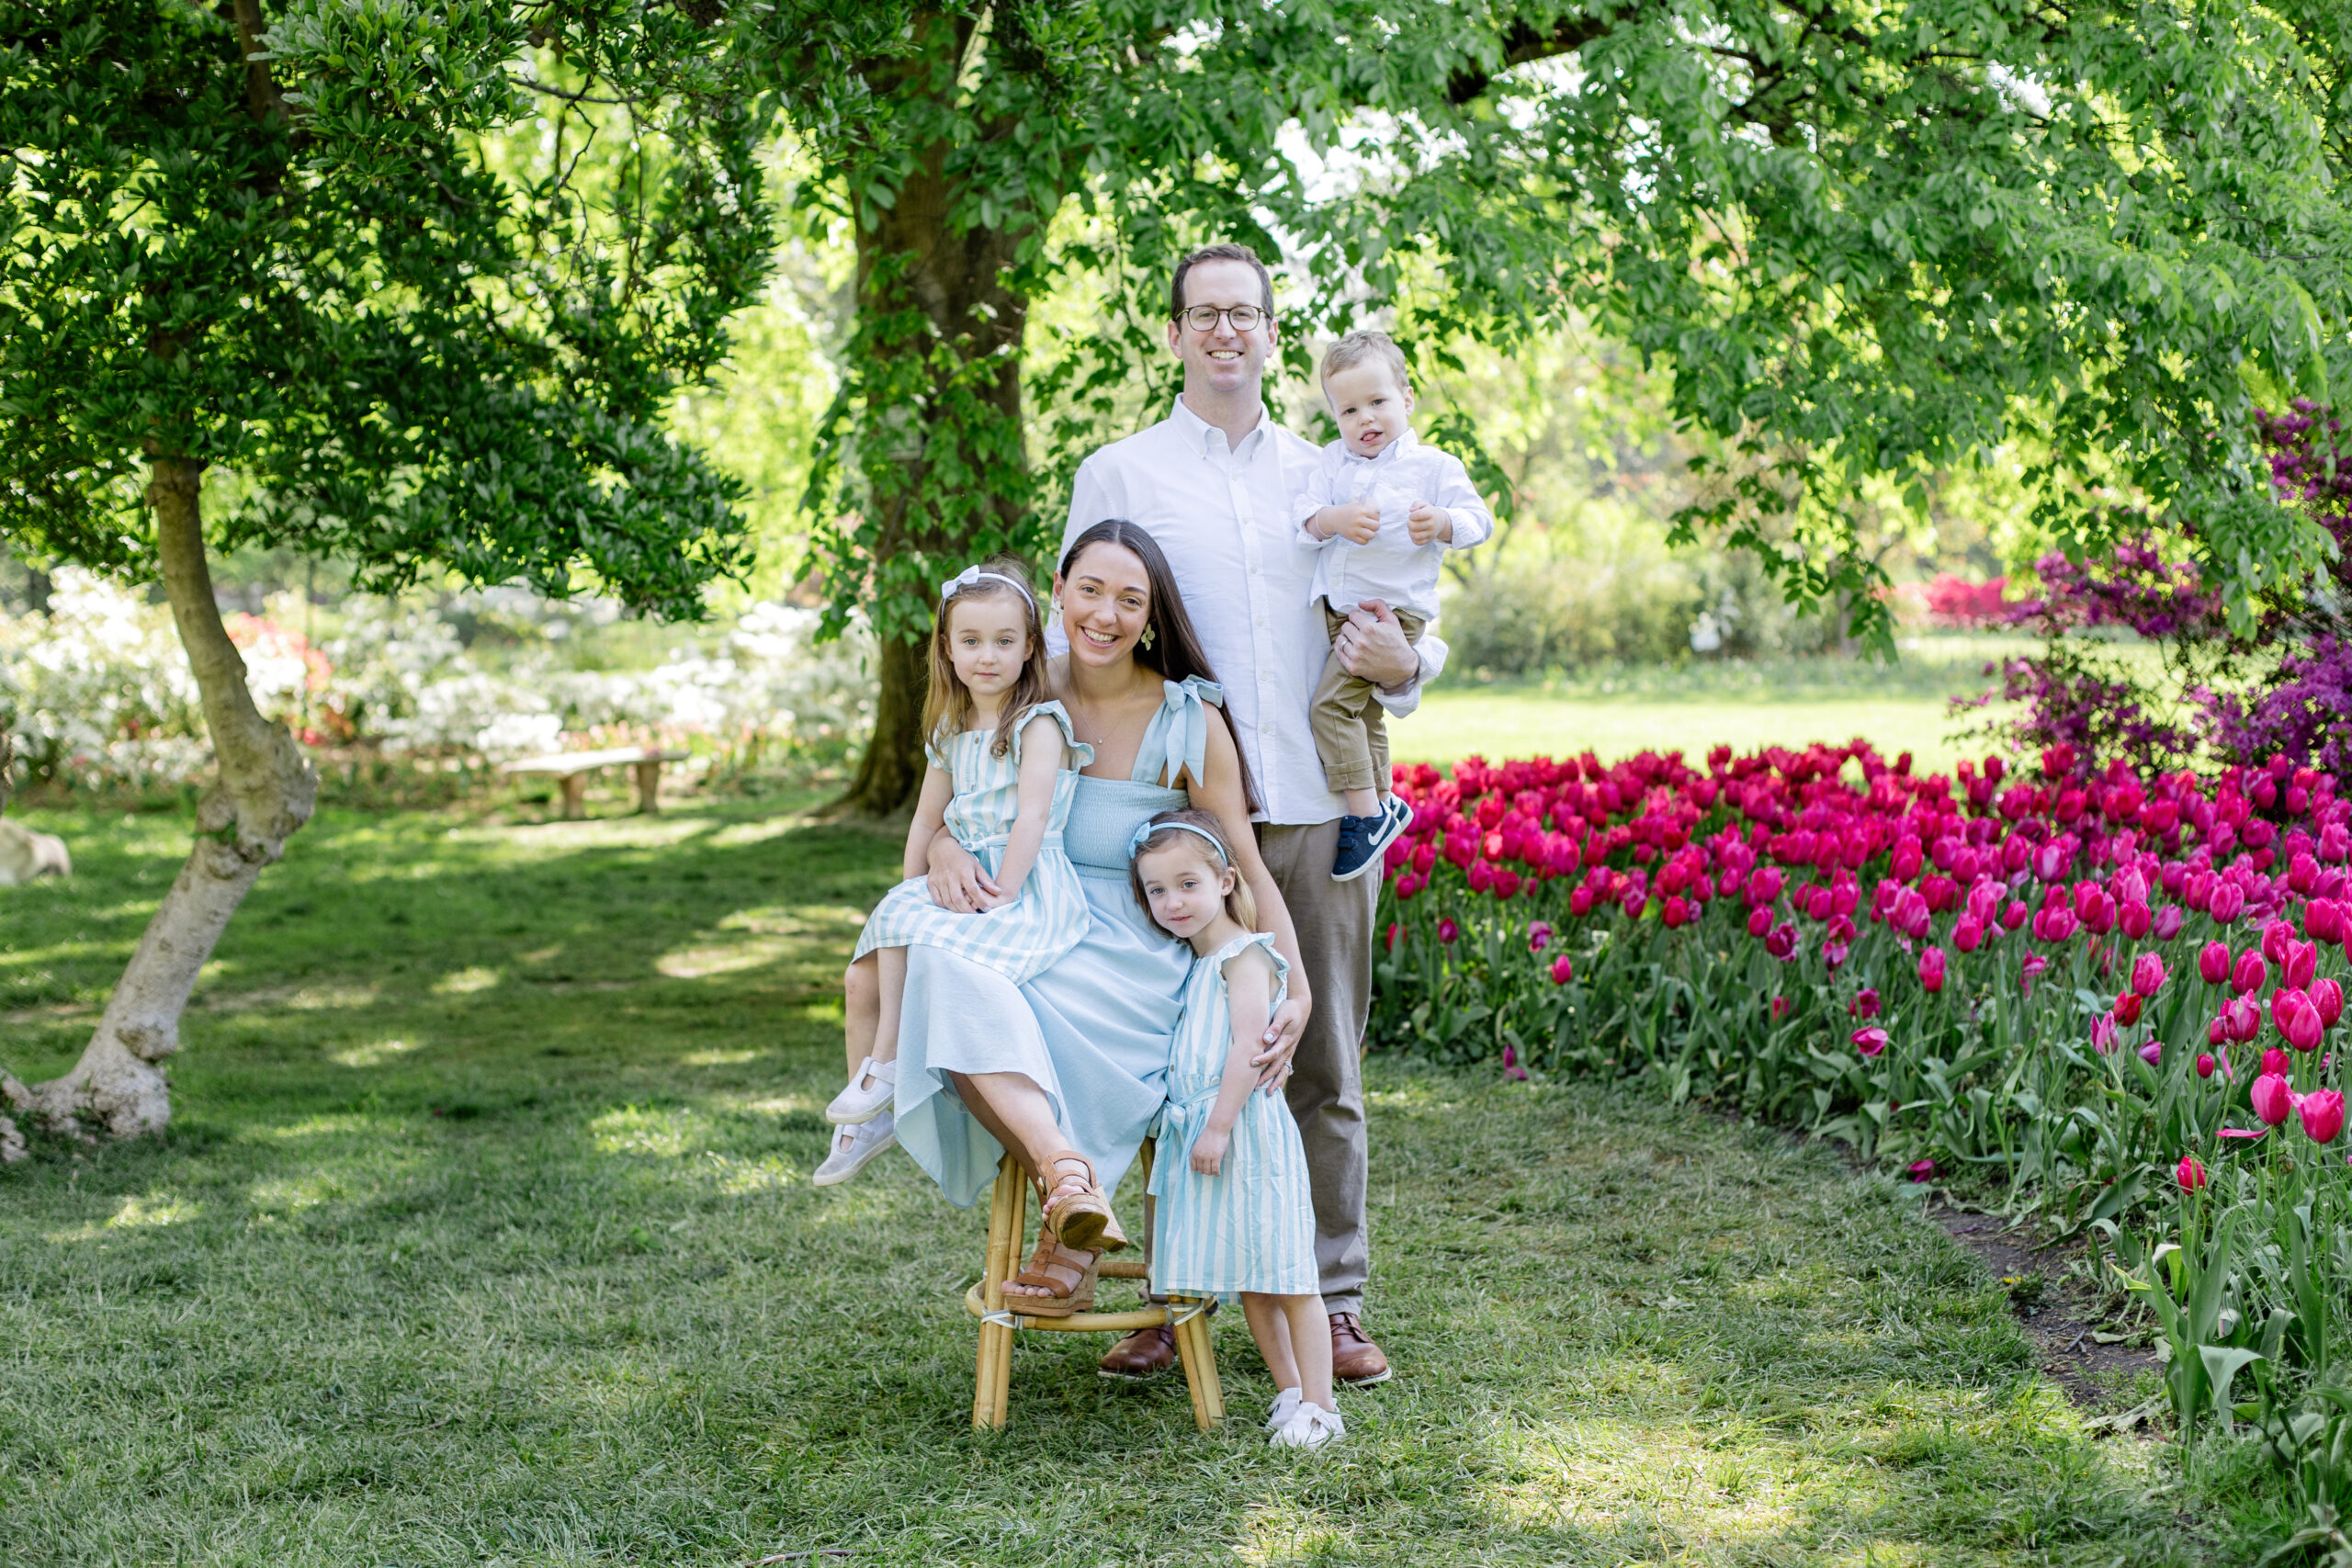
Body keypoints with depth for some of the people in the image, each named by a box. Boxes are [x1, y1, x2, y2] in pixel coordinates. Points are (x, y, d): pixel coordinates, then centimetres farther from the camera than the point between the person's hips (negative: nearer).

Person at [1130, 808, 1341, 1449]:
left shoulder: (1245, 956, -9)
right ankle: (1290, 1392, 18)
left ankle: (1317, 1406, -3)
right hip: (1197, 1131, 9)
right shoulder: (1190, 964, 17)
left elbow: (1249, 1046, -19)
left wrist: (1219, 1125, -21)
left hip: (1247, 1131, -9)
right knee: (1249, 1283, 11)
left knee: (1285, 1276, -6)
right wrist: (1203, 1129, 16)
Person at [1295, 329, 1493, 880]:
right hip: (1337, 609, 6)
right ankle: (1381, 802, 34)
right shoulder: (1332, 462, 8)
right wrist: (1334, 520, -23)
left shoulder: (1435, 466, -4)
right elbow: (1303, 518, -2)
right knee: (1364, 714, 18)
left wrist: (1442, 523, -27)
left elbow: (1478, 520, -7)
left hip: (1393, 610, -6)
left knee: (1332, 703, -17)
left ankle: (1366, 815, -11)